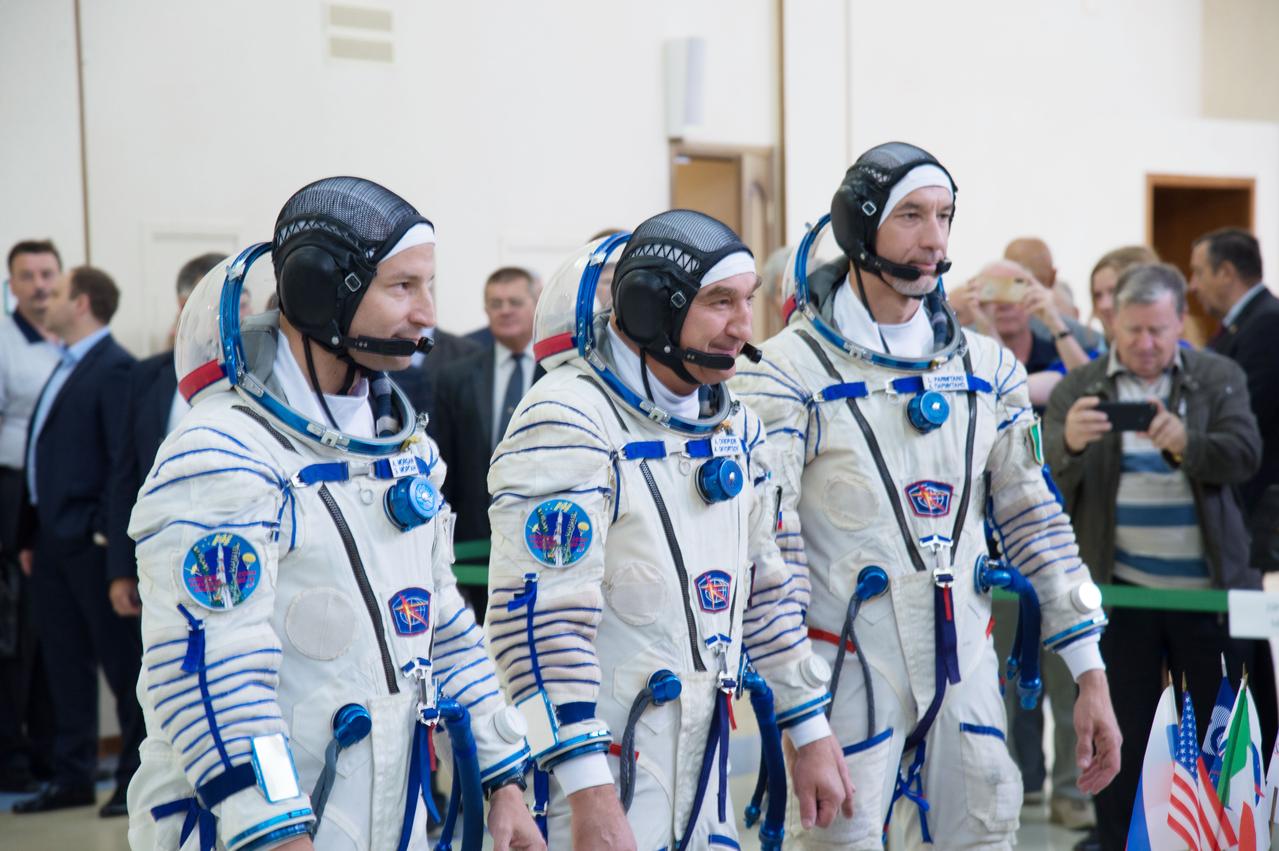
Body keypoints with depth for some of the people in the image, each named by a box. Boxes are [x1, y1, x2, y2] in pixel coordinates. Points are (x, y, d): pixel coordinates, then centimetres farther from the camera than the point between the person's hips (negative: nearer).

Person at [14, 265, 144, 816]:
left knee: (122, 662, 0)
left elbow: (126, 455, -18)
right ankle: (73, 776, 20)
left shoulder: (113, 368, -12)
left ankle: (139, 776, 7)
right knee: (64, 662, 13)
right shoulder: (66, 367, 17)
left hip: (92, 540, -9)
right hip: (53, 539, 9)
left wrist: (106, 529, -20)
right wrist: (32, 535, 14)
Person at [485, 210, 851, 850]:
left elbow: (762, 586, 19)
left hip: (701, 764, 8)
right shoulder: (568, 423, -17)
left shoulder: (732, 423, 10)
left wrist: (811, 734, 18)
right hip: (597, 773, -8)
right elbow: (540, 621, -23)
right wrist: (590, 795, -26)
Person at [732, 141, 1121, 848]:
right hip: (846, 674, -5)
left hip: (965, 675, 5)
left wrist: (1089, 673, 9)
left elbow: (1034, 521, 13)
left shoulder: (987, 367, 11)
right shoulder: (789, 370, -6)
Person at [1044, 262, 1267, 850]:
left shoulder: (1219, 378, 4)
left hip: (1211, 590, 0)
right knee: (1121, 740, 4)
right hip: (1121, 590, 0)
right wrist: (1069, 442, -31)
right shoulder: (1078, 388, 3)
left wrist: (1183, 442, -30)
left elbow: (1243, 455, -10)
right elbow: (1046, 479, -8)